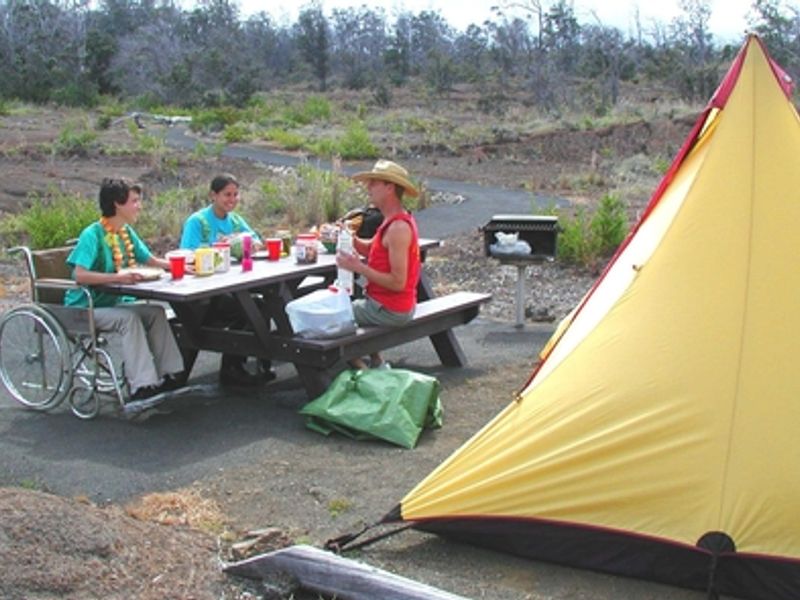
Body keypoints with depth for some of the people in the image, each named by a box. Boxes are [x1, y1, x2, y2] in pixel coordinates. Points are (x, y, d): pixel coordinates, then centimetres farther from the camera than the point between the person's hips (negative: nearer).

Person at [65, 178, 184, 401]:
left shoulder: (127, 232, 6)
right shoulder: (93, 234, -19)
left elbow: (151, 260, 15)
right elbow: (79, 275, -29)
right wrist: (117, 277, -37)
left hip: (113, 302, 8)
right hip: (85, 308, -8)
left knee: (156, 312, -10)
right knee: (129, 318, -30)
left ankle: (167, 374, -10)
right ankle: (141, 386, -31)